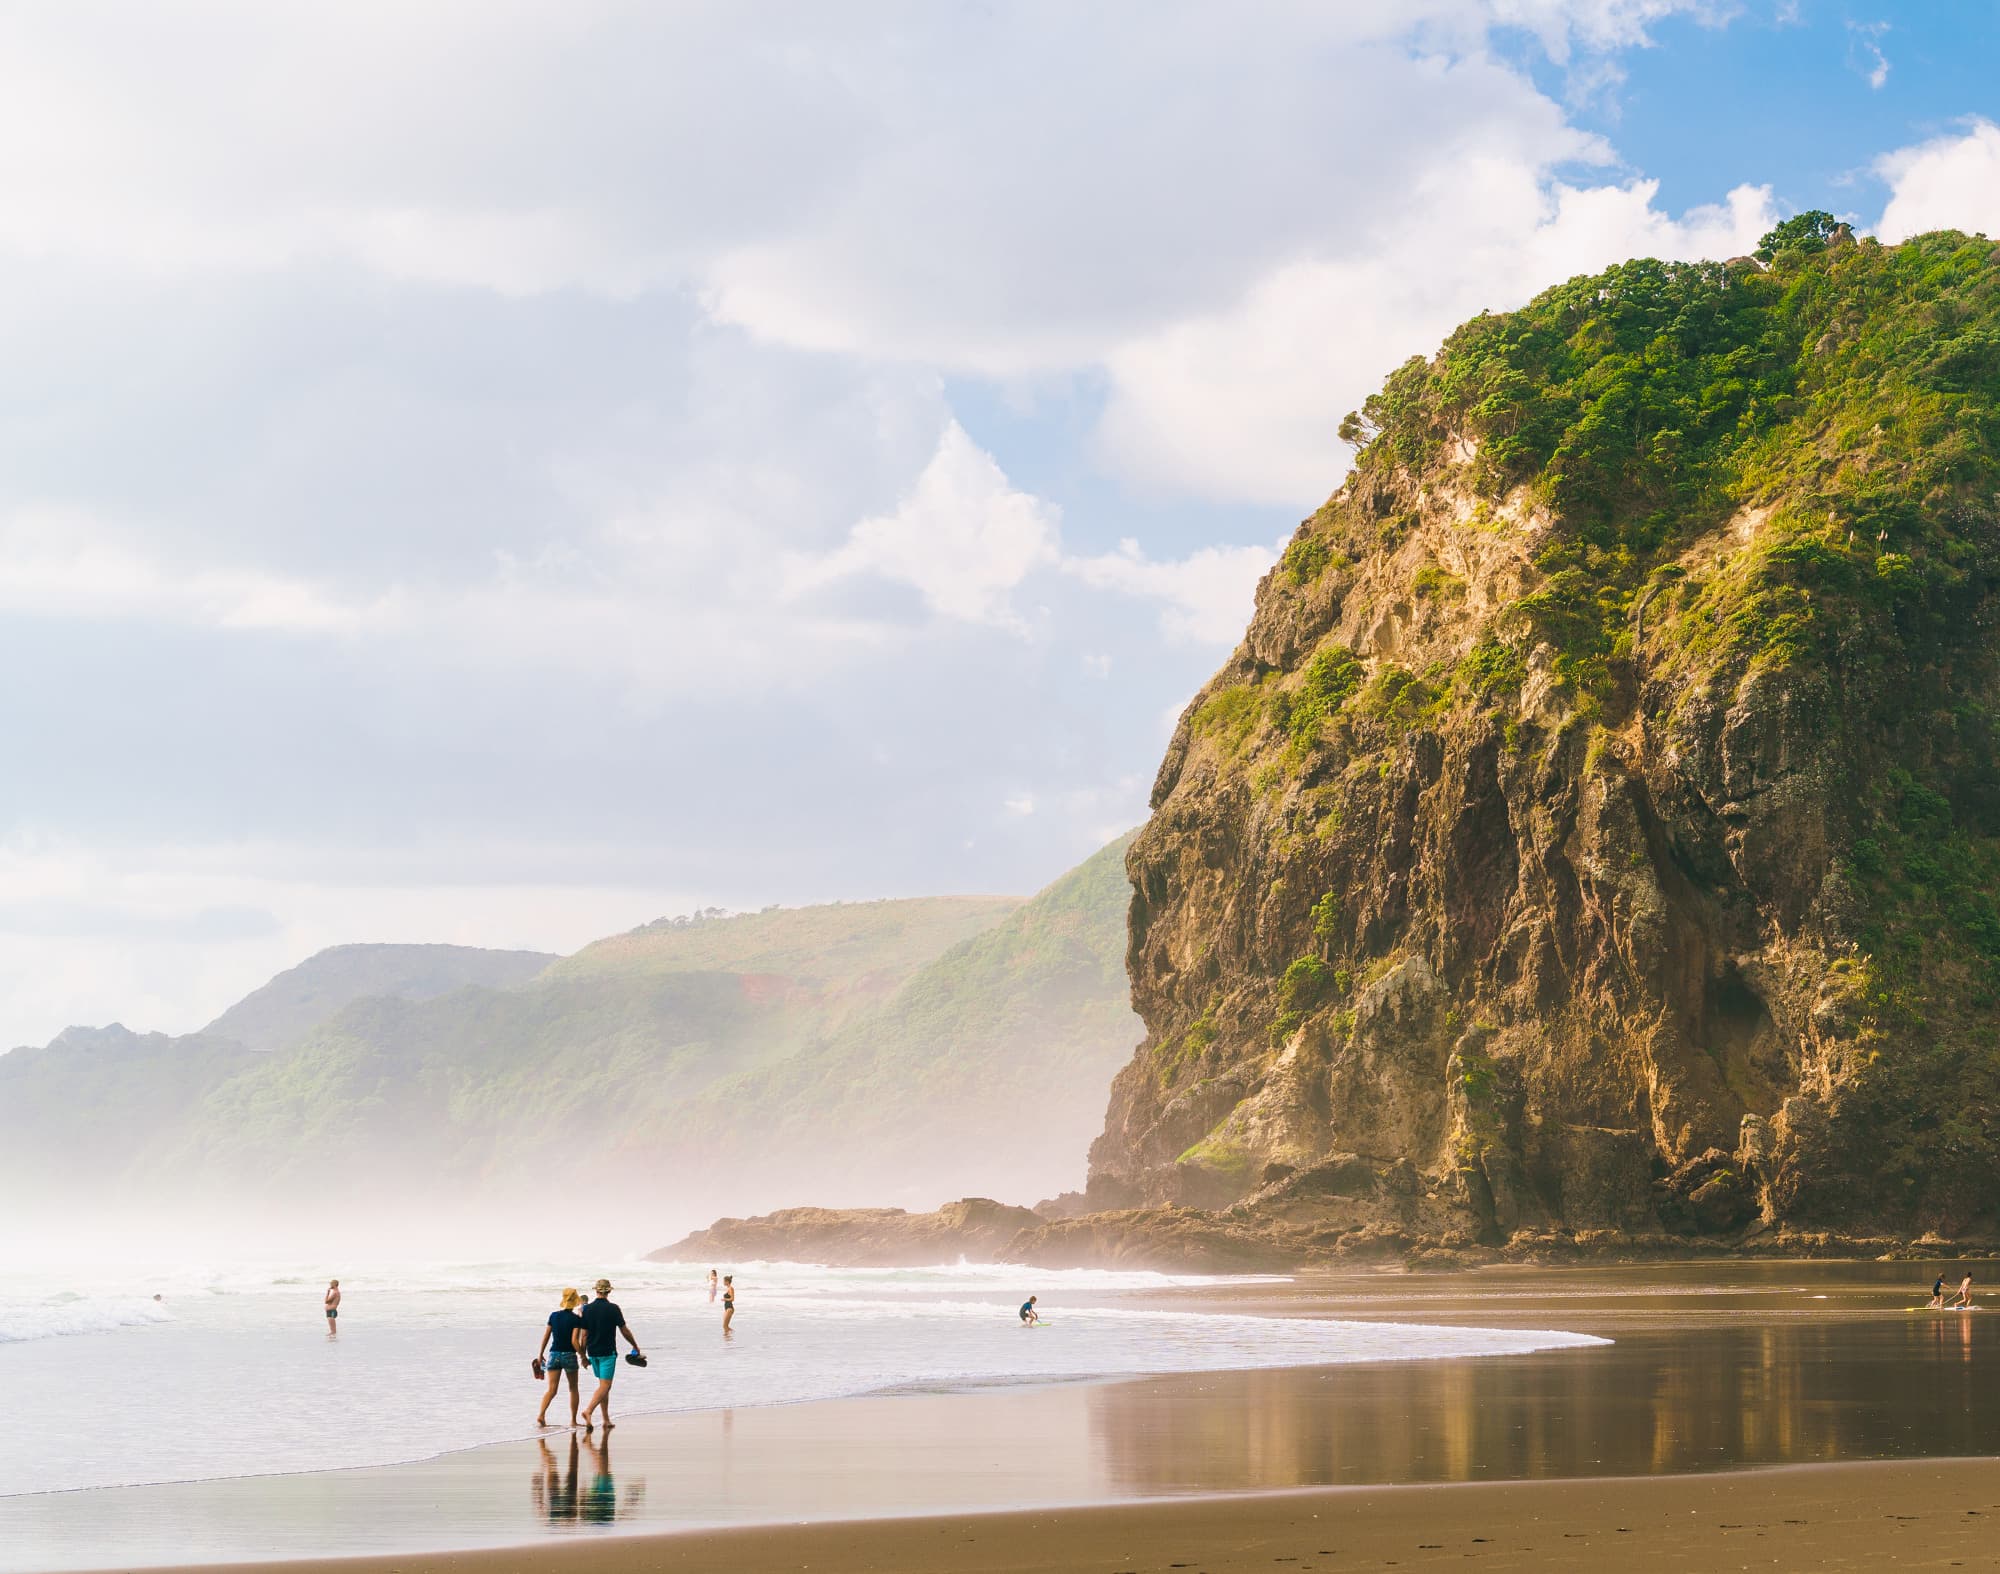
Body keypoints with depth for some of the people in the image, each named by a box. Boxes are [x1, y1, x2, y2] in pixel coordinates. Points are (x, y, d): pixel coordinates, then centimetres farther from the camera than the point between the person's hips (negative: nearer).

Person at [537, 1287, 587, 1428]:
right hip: (569, 1355, -3)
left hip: (554, 1354, 3)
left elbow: (545, 1337, 6)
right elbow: (574, 1341, -14)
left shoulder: (553, 1316, 4)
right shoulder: (576, 1319, -8)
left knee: (551, 1389, 2)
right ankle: (573, 1420, 16)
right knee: (573, 1388, 14)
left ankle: (541, 1414, -21)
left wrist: (540, 1354, 15)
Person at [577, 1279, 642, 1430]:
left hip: (593, 1352, 5)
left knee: (603, 1385, 14)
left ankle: (606, 1420, 14)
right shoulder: (613, 1308, -9)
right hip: (608, 1352, -5)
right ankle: (588, 1410, -26)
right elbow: (624, 1331, -2)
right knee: (605, 1386, -6)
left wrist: (584, 1355, 12)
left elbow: (584, 1334, 4)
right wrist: (635, 1347, 11)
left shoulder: (587, 1309, 2)